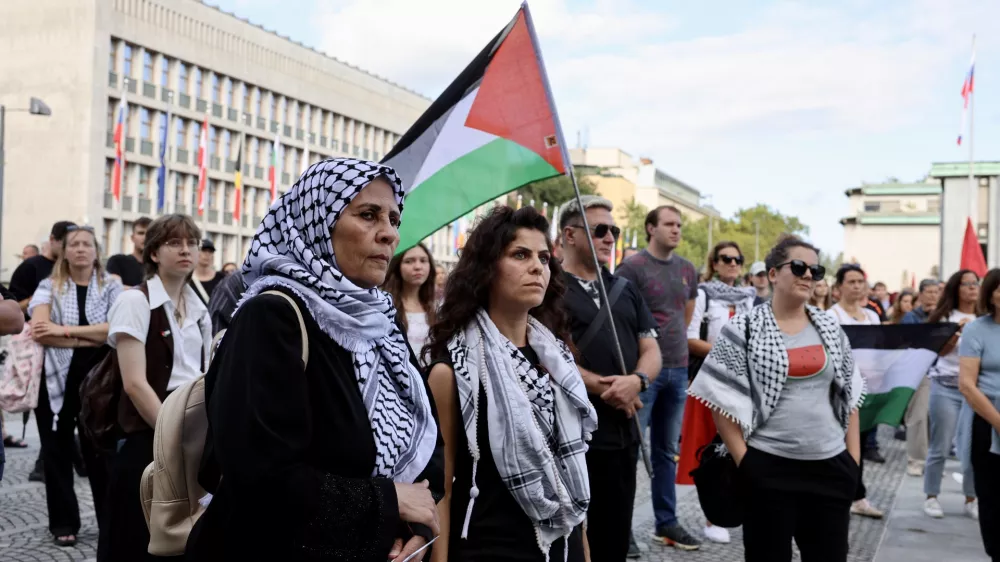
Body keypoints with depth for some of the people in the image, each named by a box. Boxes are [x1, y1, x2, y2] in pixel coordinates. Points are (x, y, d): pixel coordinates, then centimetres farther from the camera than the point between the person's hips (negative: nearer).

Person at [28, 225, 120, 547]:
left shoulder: (111, 287, 3)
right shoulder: (49, 287, 3)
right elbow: (40, 330, -13)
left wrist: (65, 330, -18)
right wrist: (92, 338, -16)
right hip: (57, 378, 1)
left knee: (99, 450, 5)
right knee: (58, 452, 7)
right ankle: (63, 523, 19)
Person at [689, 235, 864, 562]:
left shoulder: (830, 328, 9)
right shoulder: (744, 330, -5)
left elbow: (849, 395, 13)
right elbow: (723, 401, -7)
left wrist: (853, 458, 7)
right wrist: (743, 461, -11)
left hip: (830, 467, 4)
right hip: (768, 469, -4)